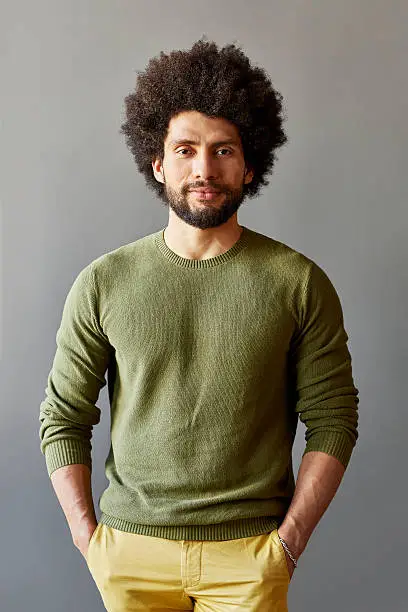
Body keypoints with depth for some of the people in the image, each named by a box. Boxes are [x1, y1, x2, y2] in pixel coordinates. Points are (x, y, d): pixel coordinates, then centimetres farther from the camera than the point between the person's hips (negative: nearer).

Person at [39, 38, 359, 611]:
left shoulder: (300, 284, -6)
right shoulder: (103, 283, -3)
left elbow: (331, 420, -3)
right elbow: (63, 419, 1)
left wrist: (288, 542, -7)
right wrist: (89, 538, -2)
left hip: (249, 557, -1)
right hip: (131, 554, 1)